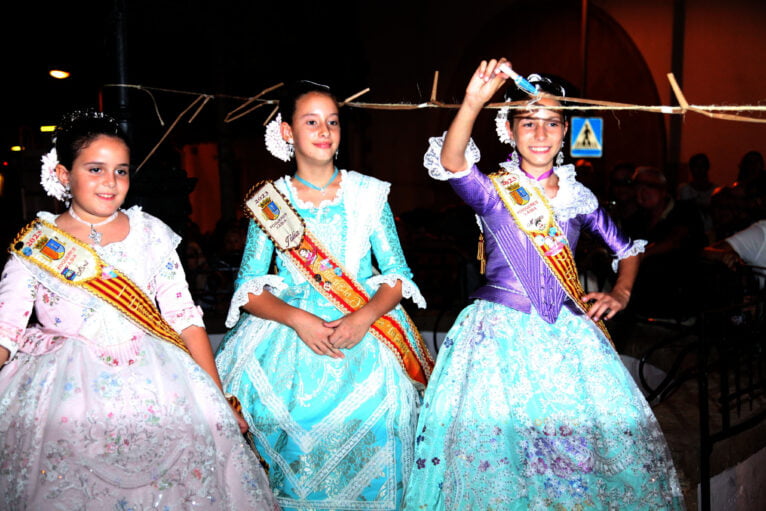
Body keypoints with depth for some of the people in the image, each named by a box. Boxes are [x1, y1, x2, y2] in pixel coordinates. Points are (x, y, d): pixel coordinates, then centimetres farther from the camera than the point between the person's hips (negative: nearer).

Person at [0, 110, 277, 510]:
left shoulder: (151, 233, 9)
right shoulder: (34, 245, 7)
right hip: (65, 384, -1)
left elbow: (186, 319, 7)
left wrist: (218, 400, 3)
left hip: (154, 379, 2)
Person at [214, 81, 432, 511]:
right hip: (289, 331, 0)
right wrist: (298, 319, -16)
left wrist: (363, 318, -15)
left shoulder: (369, 193, 7)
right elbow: (248, 288, 2)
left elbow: (398, 276, 4)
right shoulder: (271, 201, 6)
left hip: (365, 332, 0)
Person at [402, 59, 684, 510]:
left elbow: (629, 248, 21)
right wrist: (472, 104, -37)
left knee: (600, 433, 0)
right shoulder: (492, 191, -2)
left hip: (568, 334, 3)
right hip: (500, 333, -3)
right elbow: (450, 162, -24)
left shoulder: (578, 198, 9)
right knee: (496, 438, -4)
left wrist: (620, 294, 5)